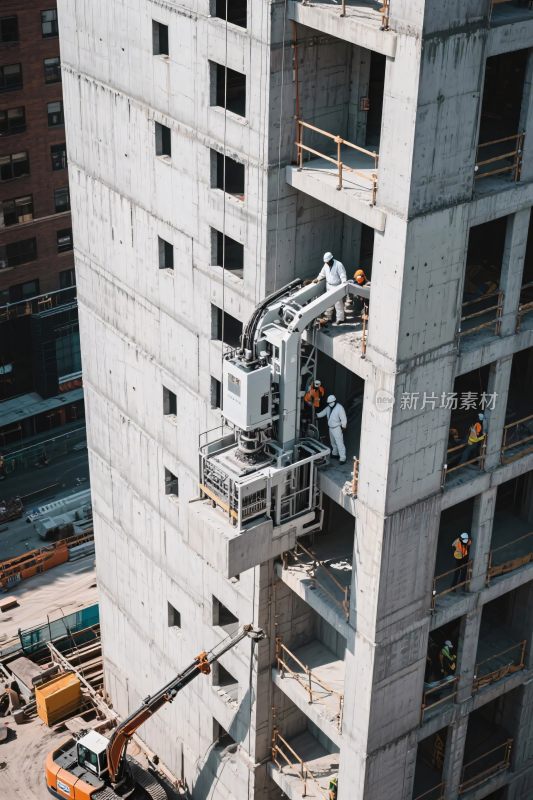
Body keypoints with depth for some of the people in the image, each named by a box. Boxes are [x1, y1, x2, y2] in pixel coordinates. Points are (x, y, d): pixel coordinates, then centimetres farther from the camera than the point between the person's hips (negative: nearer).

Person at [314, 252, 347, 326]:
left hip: (337, 286, -7)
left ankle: (339, 319, 2)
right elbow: (322, 273, 19)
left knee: (338, 303, -4)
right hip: (329, 286, 7)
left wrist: (344, 284, -32)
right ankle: (328, 317, 27)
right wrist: (317, 279, 15)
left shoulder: (338, 265, -18)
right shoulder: (326, 265, 4)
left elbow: (343, 275, -22)